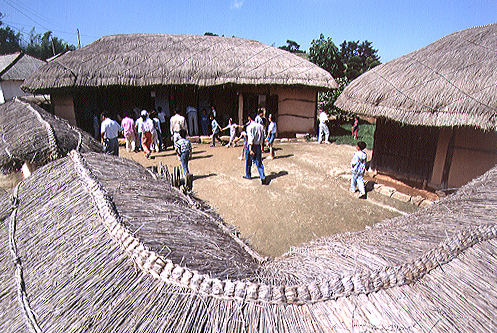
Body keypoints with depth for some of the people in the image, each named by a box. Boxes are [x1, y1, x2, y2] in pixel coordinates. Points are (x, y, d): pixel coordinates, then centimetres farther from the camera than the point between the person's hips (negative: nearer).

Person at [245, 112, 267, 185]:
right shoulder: (260, 126, 4)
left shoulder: (249, 127, -13)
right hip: (258, 146, 5)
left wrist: (250, 149, -23)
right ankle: (263, 177, -3)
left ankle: (248, 175, 30)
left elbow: (250, 138, -20)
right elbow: (262, 137, 7)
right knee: (259, 163, 8)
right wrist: (261, 146, 17)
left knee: (248, 161, 15)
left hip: (251, 146, -4)